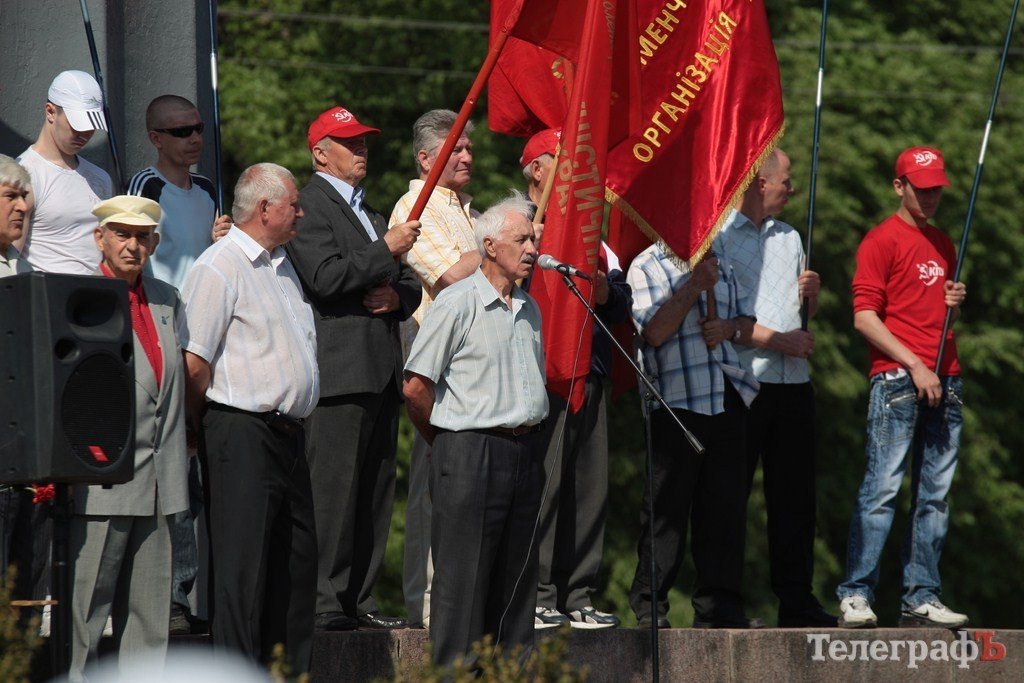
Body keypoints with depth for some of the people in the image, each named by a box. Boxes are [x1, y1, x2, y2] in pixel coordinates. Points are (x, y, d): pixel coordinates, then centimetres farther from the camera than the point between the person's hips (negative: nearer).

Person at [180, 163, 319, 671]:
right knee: (242, 567, -8)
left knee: (296, 565, 10)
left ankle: (292, 671, 17)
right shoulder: (220, 266, -11)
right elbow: (194, 361, -15)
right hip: (242, 434, -9)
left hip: (287, 434, 9)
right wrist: (206, 427, -4)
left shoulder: (281, 265, 19)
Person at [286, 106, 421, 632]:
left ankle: (360, 599, 11)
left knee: (375, 491, 8)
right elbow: (326, 278, -17)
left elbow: (410, 286, 25)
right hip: (339, 372, -9)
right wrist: (386, 251, -12)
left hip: (381, 372, 9)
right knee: (332, 489, -11)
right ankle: (324, 602, -11)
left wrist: (397, 296, 3)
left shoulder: (370, 212, 25)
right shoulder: (308, 207, -3)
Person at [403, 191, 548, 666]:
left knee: (517, 579, 9)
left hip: (524, 453, 7)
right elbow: (415, 387, -8)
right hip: (471, 454, -7)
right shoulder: (457, 303, -8)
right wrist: (449, 443, 2)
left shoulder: (528, 309, 15)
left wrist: (526, 439, 17)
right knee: (463, 578, -5)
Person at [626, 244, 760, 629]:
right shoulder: (647, 267, -1)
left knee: (726, 504, 5)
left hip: (727, 400, 6)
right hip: (675, 404, -6)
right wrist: (696, 285, -14)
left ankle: (719, 607, 9)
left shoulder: (720, 266, 20)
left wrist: (731, 328, 1)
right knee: (667, 507, -4)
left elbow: (748, 324, 23)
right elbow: (654, 331, -14)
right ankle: (649, 608, 1)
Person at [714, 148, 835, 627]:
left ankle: (797, 602, 8)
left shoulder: (789, 237, 21)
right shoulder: (716, 235, -3)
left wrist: (812, 292, 4)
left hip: (794, 382, 7)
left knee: (795, 497, 5)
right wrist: (779, 341, -11)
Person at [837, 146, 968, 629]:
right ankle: (856, 596, -12)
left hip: (945, 383, 7)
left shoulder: (944, 245, 21)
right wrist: (914, 364, -14)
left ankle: (922, 597, 7)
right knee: (882, 488, -11)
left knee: (935, 495, 5)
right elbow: (864, 317, -9)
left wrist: (956, 303, 9)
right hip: (896, 382, -7)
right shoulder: (882, 241, -1)